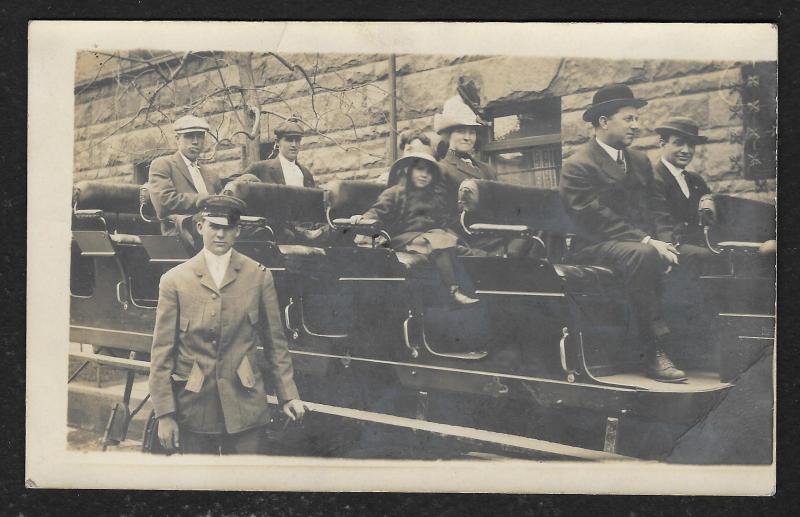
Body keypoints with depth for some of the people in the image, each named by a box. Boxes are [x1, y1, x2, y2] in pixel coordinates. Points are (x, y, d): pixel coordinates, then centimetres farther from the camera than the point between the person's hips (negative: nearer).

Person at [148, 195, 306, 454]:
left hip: (244, 407, 0)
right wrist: (164, 414, -4)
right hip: (193, 409, 0)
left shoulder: (259, 277, 3)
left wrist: (288, 395, 4)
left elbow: (275, 343, 8)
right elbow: (162, 353, 0)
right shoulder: (175, 281, 0)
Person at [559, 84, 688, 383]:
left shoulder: (640, 161, 20)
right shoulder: (578, 166, -5)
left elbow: (658, 208, 15)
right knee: (643, 255, -37)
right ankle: (655, 355, -34)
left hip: (645, 243, 7)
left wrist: (664, 242, -7)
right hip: (595, 247, -7)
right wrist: (646, 241, -22)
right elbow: (597, 219, -15)